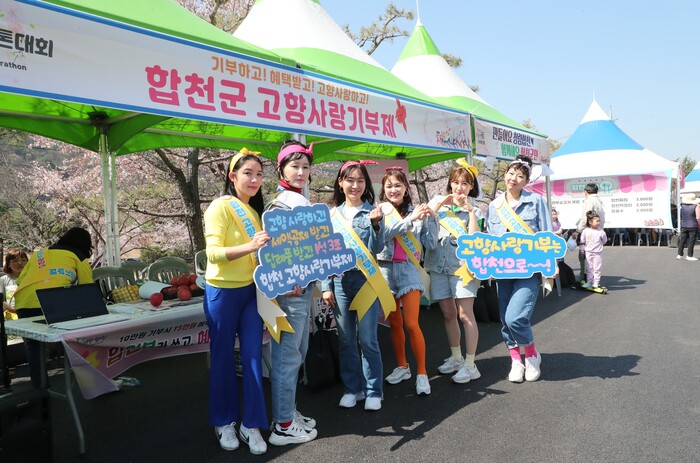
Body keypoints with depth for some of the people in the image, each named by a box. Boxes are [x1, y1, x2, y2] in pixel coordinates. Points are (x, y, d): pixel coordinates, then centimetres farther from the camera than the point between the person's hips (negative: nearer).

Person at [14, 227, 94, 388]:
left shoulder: (38, 253, 32)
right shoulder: (78, 256, 19)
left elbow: (20, 280, 23)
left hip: (24, 302, 4)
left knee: (33, 345, 16)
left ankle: (39, 387, 15)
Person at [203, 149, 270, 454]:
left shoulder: (254, 210, 11)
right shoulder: (220, 207, -11)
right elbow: (213, 253, -22)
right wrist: (249, 246, -36)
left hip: (251, 291, 6)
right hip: (223, 292, -6)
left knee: (253, 357, 5)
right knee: (223, 358, 8)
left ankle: (251, 424, 16)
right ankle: (224, 422, 25)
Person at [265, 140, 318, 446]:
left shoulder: (301, 201, 16)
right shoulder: (281, 202, -12)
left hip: (303, 284, 10)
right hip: (288, 287, -10)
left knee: (298, 352, 17)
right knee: (287, 355, -2)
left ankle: (288, 412, 30)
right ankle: (283, 427, 10)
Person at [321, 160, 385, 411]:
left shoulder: (372, 212, 0)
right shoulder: (333, 214, 8)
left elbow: (375, 249, -6)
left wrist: (376, 224, -21)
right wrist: (326, 286, 3)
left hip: (366, 279, -3)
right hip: (339, 281, 3)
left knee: (367, 339, 1)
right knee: (345, 339, 11)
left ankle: (373, 391, 17)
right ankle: (352, 388, 26)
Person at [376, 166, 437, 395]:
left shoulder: (415, 211, 2)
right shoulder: (379, 211, 0)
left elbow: (431, 244, 1)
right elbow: (382, 233, -20)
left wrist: (430, 218, -10)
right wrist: (410, 219, -26)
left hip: (408, 269, -1)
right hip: (385, 268, 1)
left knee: (411, 324, -7)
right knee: (394, 323, 12)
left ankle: (422, 372, 6)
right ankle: (402, 366, 29)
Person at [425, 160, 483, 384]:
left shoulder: (474, 210, 7)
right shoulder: (437, 200, 12)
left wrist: (469, 210, -11)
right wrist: (440, 204, -7)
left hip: (462, 266, -3)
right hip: (439, 265, 3)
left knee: (465, 315, -7)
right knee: (448, 314, 10)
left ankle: (470, 365, 1)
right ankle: (456, 358, 25)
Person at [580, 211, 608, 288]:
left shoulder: (601, 231, -11)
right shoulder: (585, 231, -6)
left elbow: (604, 241, 1)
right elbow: (582, 241, 5)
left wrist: (598, 246, 4)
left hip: (598, 253, -2)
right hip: (588, 253, 2)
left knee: (597, 269, 5)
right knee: (589, 268, 12)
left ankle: (596, 283, 14)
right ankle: (589, 282, 21)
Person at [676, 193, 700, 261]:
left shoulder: (682, 206, 3)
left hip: (683, 226, 4)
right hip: (693, 226, -4)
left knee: (682, 240, 10)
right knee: (691, 241, 1)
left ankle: (680, 254, 11)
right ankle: (689, 256, 2)